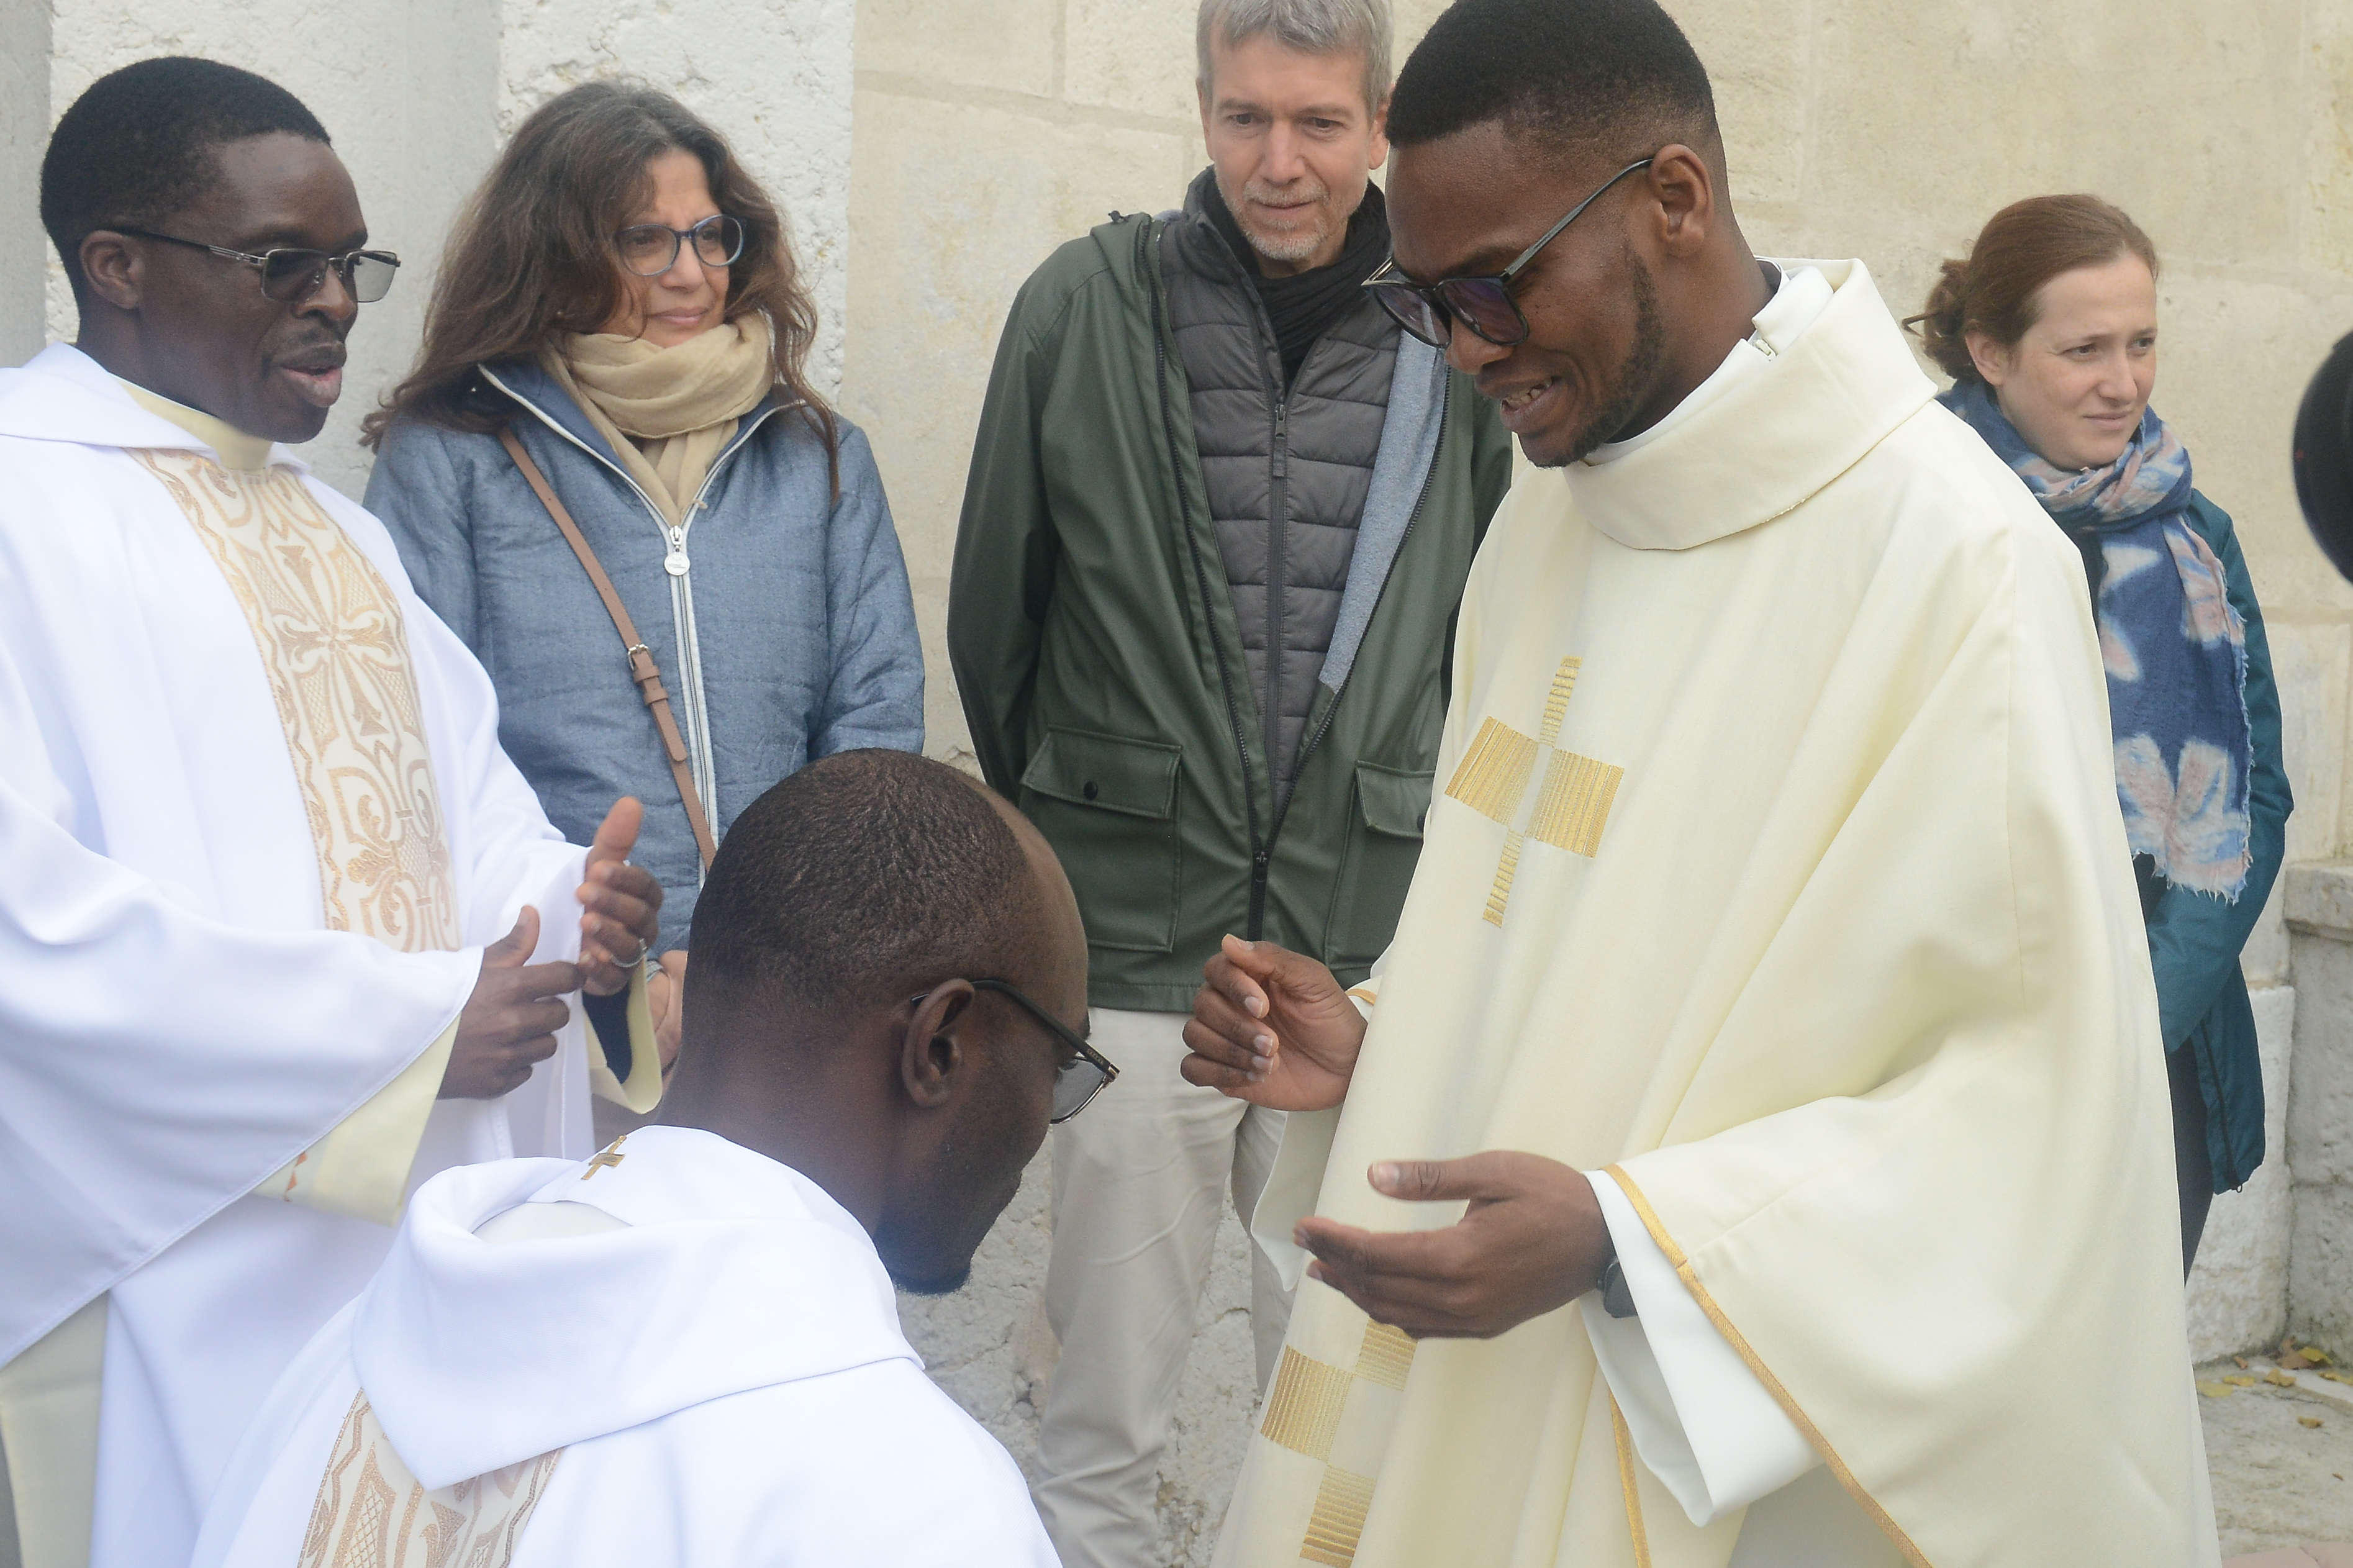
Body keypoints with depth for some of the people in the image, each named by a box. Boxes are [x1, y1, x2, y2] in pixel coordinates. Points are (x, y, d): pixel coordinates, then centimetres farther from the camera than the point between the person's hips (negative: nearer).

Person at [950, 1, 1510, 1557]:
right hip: (1140, 939, -1)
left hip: (1373, 940, 1)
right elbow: (993, 613, 7)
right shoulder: (1088, 308, -3)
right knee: (1108, 1422, 6)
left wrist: (1413, 828, 12)